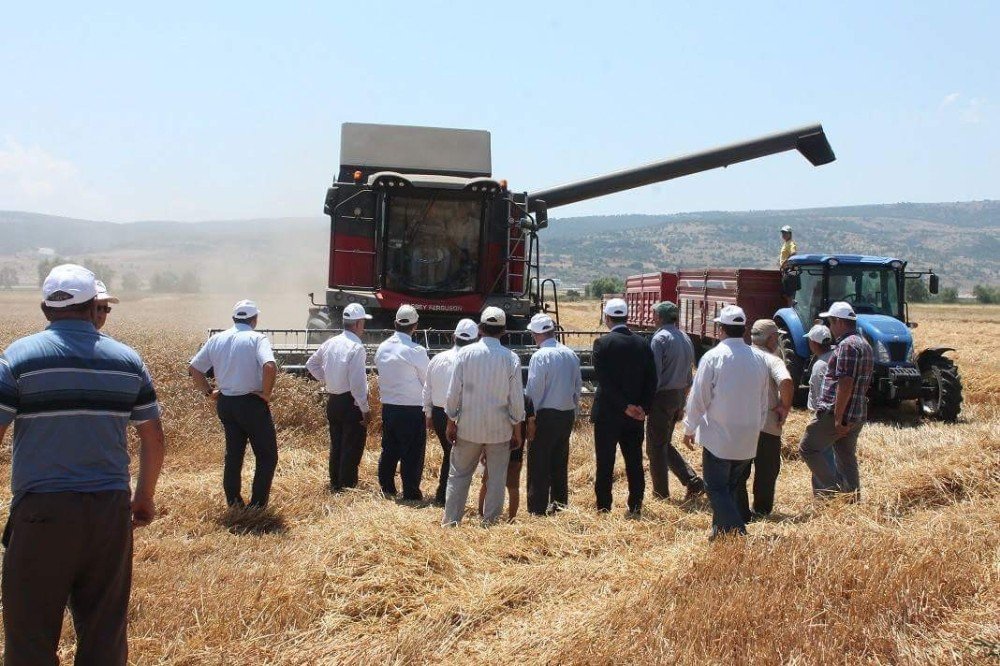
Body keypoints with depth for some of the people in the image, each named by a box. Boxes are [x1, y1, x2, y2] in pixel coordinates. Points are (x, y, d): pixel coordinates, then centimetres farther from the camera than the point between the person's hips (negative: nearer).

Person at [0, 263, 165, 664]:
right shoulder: (127, 360, 5)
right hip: (110, 510, 3)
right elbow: (153, 439, 9)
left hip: (42, 511, -3)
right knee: (105, 630, 12)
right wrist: (145, 496, 22)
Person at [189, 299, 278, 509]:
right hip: (252, 403, -6)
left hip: (225, 403, 6)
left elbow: (194, 369, 7)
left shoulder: (217, 339, 6)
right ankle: (257, 505, 3)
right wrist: (266, 393, -15)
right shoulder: (257, 339, -11)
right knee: (267, 456, 6)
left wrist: (208, 392, 14)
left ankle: (233, 503, 22)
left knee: (233, 454, 17)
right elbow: (270, 367, -28)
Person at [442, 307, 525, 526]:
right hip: (500, 429, 0)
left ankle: (450, 522, 14)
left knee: (458, 475, 12)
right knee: (496, 479, 9)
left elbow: (454, 392, -4)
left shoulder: (466, 353, -7)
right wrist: (517, 430, 7)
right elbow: (516, 399, -4)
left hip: (469, 427, 1)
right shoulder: (511, 358, -7)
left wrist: (451, 422, 7)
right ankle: (490, 522, 12)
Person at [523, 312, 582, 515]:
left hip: (545, 415, -6)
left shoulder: (540, 356, -15)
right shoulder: (571, 355, 4)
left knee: (539, 466, 1)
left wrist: (531, 418, -7)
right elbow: (578, 386, 10)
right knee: (560, 463, 16)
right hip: (567, 414, 7)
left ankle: (537, 510, 3)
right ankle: (560, 505, 23)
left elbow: (533, 390, -14)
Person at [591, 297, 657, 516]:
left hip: (607, 413, -4)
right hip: (636, 415, 4)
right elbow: (651, 380, 0)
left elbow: (604, 381, -16)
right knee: (634, 462, 11)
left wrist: (625, 406, -13)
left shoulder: (602, 343, -10)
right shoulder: (642, 343, 3)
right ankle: (635, 507, 15)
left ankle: (603, 509, 9)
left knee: (605, 464, 4)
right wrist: (643, 407, -4)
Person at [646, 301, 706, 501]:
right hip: (679, 396, 8)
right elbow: (689, 377, 15)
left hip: (662, 397, -8)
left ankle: (661, 494, 11)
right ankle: (694, 482, 9)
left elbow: (654, 374, -19)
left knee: (655, 447, 4)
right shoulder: (686, 338, 11)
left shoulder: (660, 338, -14)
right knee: (665, 444, 18)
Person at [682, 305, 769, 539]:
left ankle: (737, 534, -12)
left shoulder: (713, 357, -13)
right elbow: (763, 402, 12)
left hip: (718, 436, -6)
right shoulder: (758, 359, 4)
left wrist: (689, 428, 3)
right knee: (730, 487, 18)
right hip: (748, 440, 6)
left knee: (717, 488, 1)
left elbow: (698, 397, -10)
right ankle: (721, 532, 23)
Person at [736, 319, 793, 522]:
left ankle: (741, 514, 10)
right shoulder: (771, 359, -10)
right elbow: (786, 382, -29)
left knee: (738, 472, 11)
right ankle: (761, 511, 24)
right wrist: (785, 407, -14)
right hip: (766, 425, -4)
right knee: (766, 470, 14)